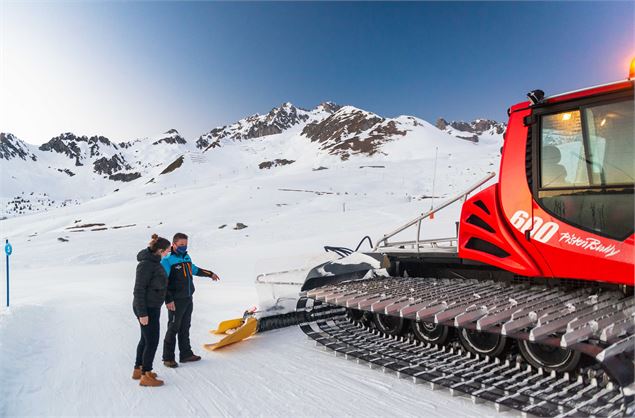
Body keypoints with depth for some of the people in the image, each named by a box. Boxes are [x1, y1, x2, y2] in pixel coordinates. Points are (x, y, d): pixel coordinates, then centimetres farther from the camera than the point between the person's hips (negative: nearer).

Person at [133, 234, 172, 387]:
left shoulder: (154, 262, 8)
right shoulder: (146, 264, -21)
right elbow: (139, 290, -21)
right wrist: (142, 313, -21)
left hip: (152, 307, 10)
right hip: (147, 308, -10)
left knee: (146, 339, 19)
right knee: (152, 341, -2)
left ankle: (138, 370, 32)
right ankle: (146, 376, 8)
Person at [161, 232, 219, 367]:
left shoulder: (187, 257, 10)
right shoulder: (167, 261, -13)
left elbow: (194, 269, 29)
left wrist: (210, 274, 38)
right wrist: (168, 300, -21)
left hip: (188, 299, 7)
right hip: (176, 301, -7)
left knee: (185, 328, 14)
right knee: (173, 329, 0)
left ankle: (186, 354, 24)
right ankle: (168, 358, 11)